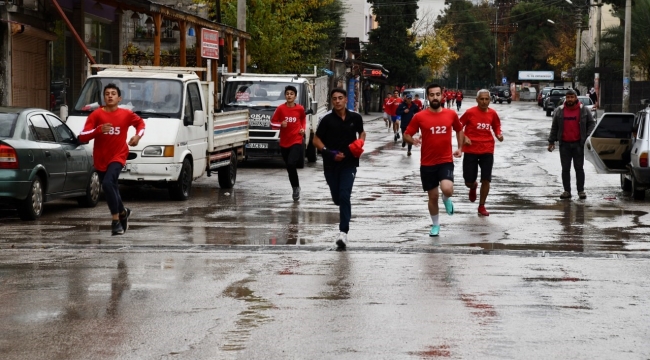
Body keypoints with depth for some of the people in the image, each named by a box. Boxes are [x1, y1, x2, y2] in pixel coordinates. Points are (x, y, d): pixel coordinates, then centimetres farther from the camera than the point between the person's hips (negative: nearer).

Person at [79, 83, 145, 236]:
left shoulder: (126, 114, -3)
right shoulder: (96, 115, -7)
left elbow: (140, 122, 19)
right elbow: (82, 137, -13)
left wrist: (138, 136, 0)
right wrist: (98, 130, -28)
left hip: (118, 157, -3)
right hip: (100, 159, 3)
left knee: (108, 183, -26)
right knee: (112, 189, 16)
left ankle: (116, 220, -16)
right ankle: (123, 212, 46)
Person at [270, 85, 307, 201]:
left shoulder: (300, 109, -1)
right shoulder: (280, 109, -4)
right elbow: (273, 123, 2)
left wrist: (303, 129, 5)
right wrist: (281, 124, -17)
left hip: (297, 141, -2)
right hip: (284, 143, 2)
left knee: (291, 164, -21)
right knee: (290, 168, 9)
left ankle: (296, 187, -4)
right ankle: (295, 188, 26)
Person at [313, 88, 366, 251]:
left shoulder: (355, 118, -1)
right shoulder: (327, 119, -7)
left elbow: (361, 132, 18)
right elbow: (316, 140, -2)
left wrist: (360, 142, -4)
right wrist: (329, 153, -17)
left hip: (349, 163, -1)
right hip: (331, 164, 1)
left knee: (344, 196, -13)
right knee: (337, 198, 12)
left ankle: (343, 233, -17)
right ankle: (344, 213, 49)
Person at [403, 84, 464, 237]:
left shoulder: (451, 114, 0)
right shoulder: (419, 117, -6)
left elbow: (459, 130, 19)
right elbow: (406, 134, 0)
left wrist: (460, 148, 8)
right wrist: (413, 141, -22)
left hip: (446, 161, 0)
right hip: (427, 163, 0)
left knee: (447, 189, -23)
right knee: (433, 196, 8)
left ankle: (446, 199, 15)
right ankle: (435, 225, 30)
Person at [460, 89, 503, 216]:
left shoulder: (492, 113, 1)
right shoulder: (470, 112, -8)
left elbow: (496, 127, 17)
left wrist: (499, 135, -3)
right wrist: (464, 138, -14)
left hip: (487, 151, 2)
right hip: (471, 150, -2)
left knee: (486, 180, -3)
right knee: (468, 182, 2)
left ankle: (481, 206, 12)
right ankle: (473, 187, 41)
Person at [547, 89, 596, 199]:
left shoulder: (584, 110, 2)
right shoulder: (559, 111, 7)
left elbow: (591, 124, 6)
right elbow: (554, 127, 11)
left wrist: (588, 138, -6)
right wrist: (551, 141, 7)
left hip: (578, 144, -2)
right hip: (564, 144, 2)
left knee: (579, 168, 2)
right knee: (565, 169, 4)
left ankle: (581, 190, 6)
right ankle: (567, 191, 8)